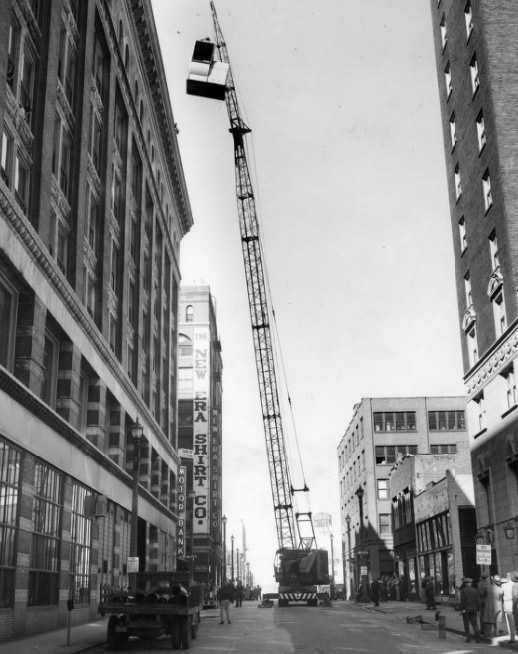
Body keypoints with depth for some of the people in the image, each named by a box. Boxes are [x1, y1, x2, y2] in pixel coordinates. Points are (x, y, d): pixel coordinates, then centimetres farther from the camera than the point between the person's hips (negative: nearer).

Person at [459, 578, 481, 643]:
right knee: (474, 623, 6)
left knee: (466, 624, 8)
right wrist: (478, 610, 5)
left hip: (466, 609, -2)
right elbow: (478, 600, 1)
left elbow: (462, 600, -12)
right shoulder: (475, 590, 3)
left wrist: (462, 609, -10)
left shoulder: (463, 590, -5)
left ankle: (468, 638, 6)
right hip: (474, 609, 2)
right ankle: (478, 637, -10)